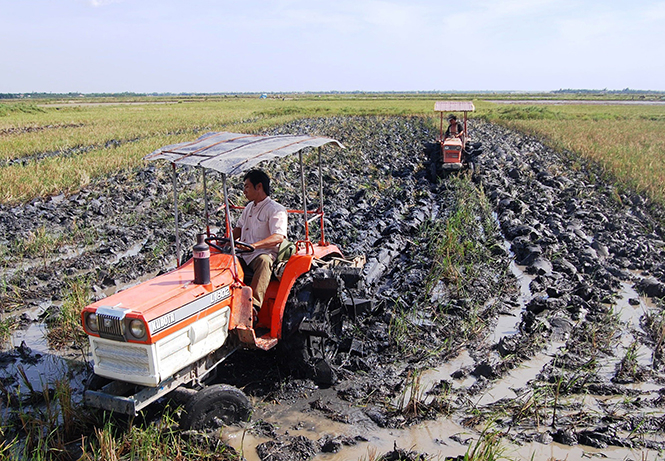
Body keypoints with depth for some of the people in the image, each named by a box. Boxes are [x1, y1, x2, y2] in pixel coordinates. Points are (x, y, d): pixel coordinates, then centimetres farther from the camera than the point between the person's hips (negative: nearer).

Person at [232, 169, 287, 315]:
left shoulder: (276, 210, -6)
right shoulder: (249, 208, 22)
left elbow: (278, 237, -20)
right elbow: (239, 228, 30)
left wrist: (254, 245, -35)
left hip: (263, 255, -7)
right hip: (244, 256, 7)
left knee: (264, 261, -41)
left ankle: (254, 306, -48)